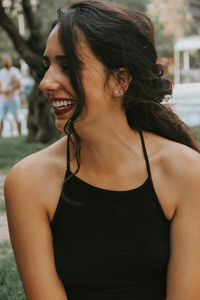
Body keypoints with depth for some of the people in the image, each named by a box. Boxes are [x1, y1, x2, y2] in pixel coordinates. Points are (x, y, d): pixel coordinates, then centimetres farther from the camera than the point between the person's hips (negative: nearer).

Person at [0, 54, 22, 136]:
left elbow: (18, 85, -13)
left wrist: (8, 90, -18)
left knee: (16, 118, 3)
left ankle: (20, 134, 13)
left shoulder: (15, 72, -5)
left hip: (13, 99, -5)